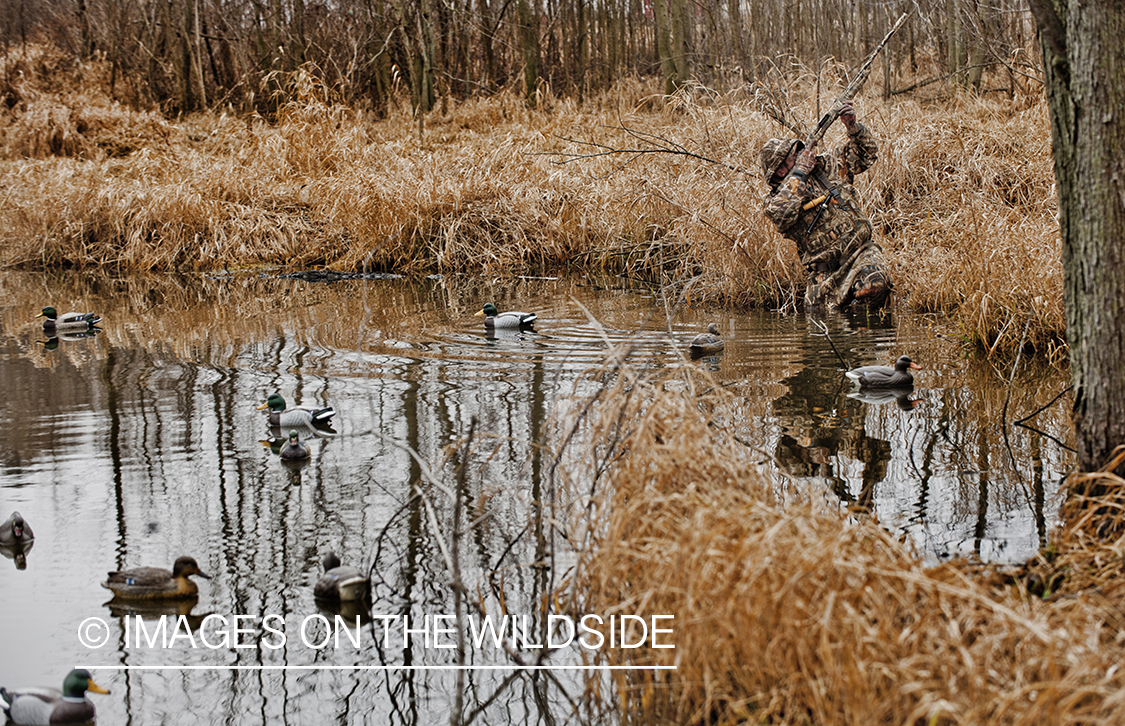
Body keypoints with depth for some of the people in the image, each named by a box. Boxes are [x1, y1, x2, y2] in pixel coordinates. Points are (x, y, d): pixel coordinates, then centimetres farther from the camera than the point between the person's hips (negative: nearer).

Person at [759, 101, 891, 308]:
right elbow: (780, 213, -25)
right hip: (824, 271, 0)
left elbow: (865, 154, 22)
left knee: (873, 287, -31)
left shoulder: (826, 165, 13)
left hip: (860, 250, 1)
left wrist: (853, 127, 2)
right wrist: (799, 173, -16)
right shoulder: (776, 199, 0)